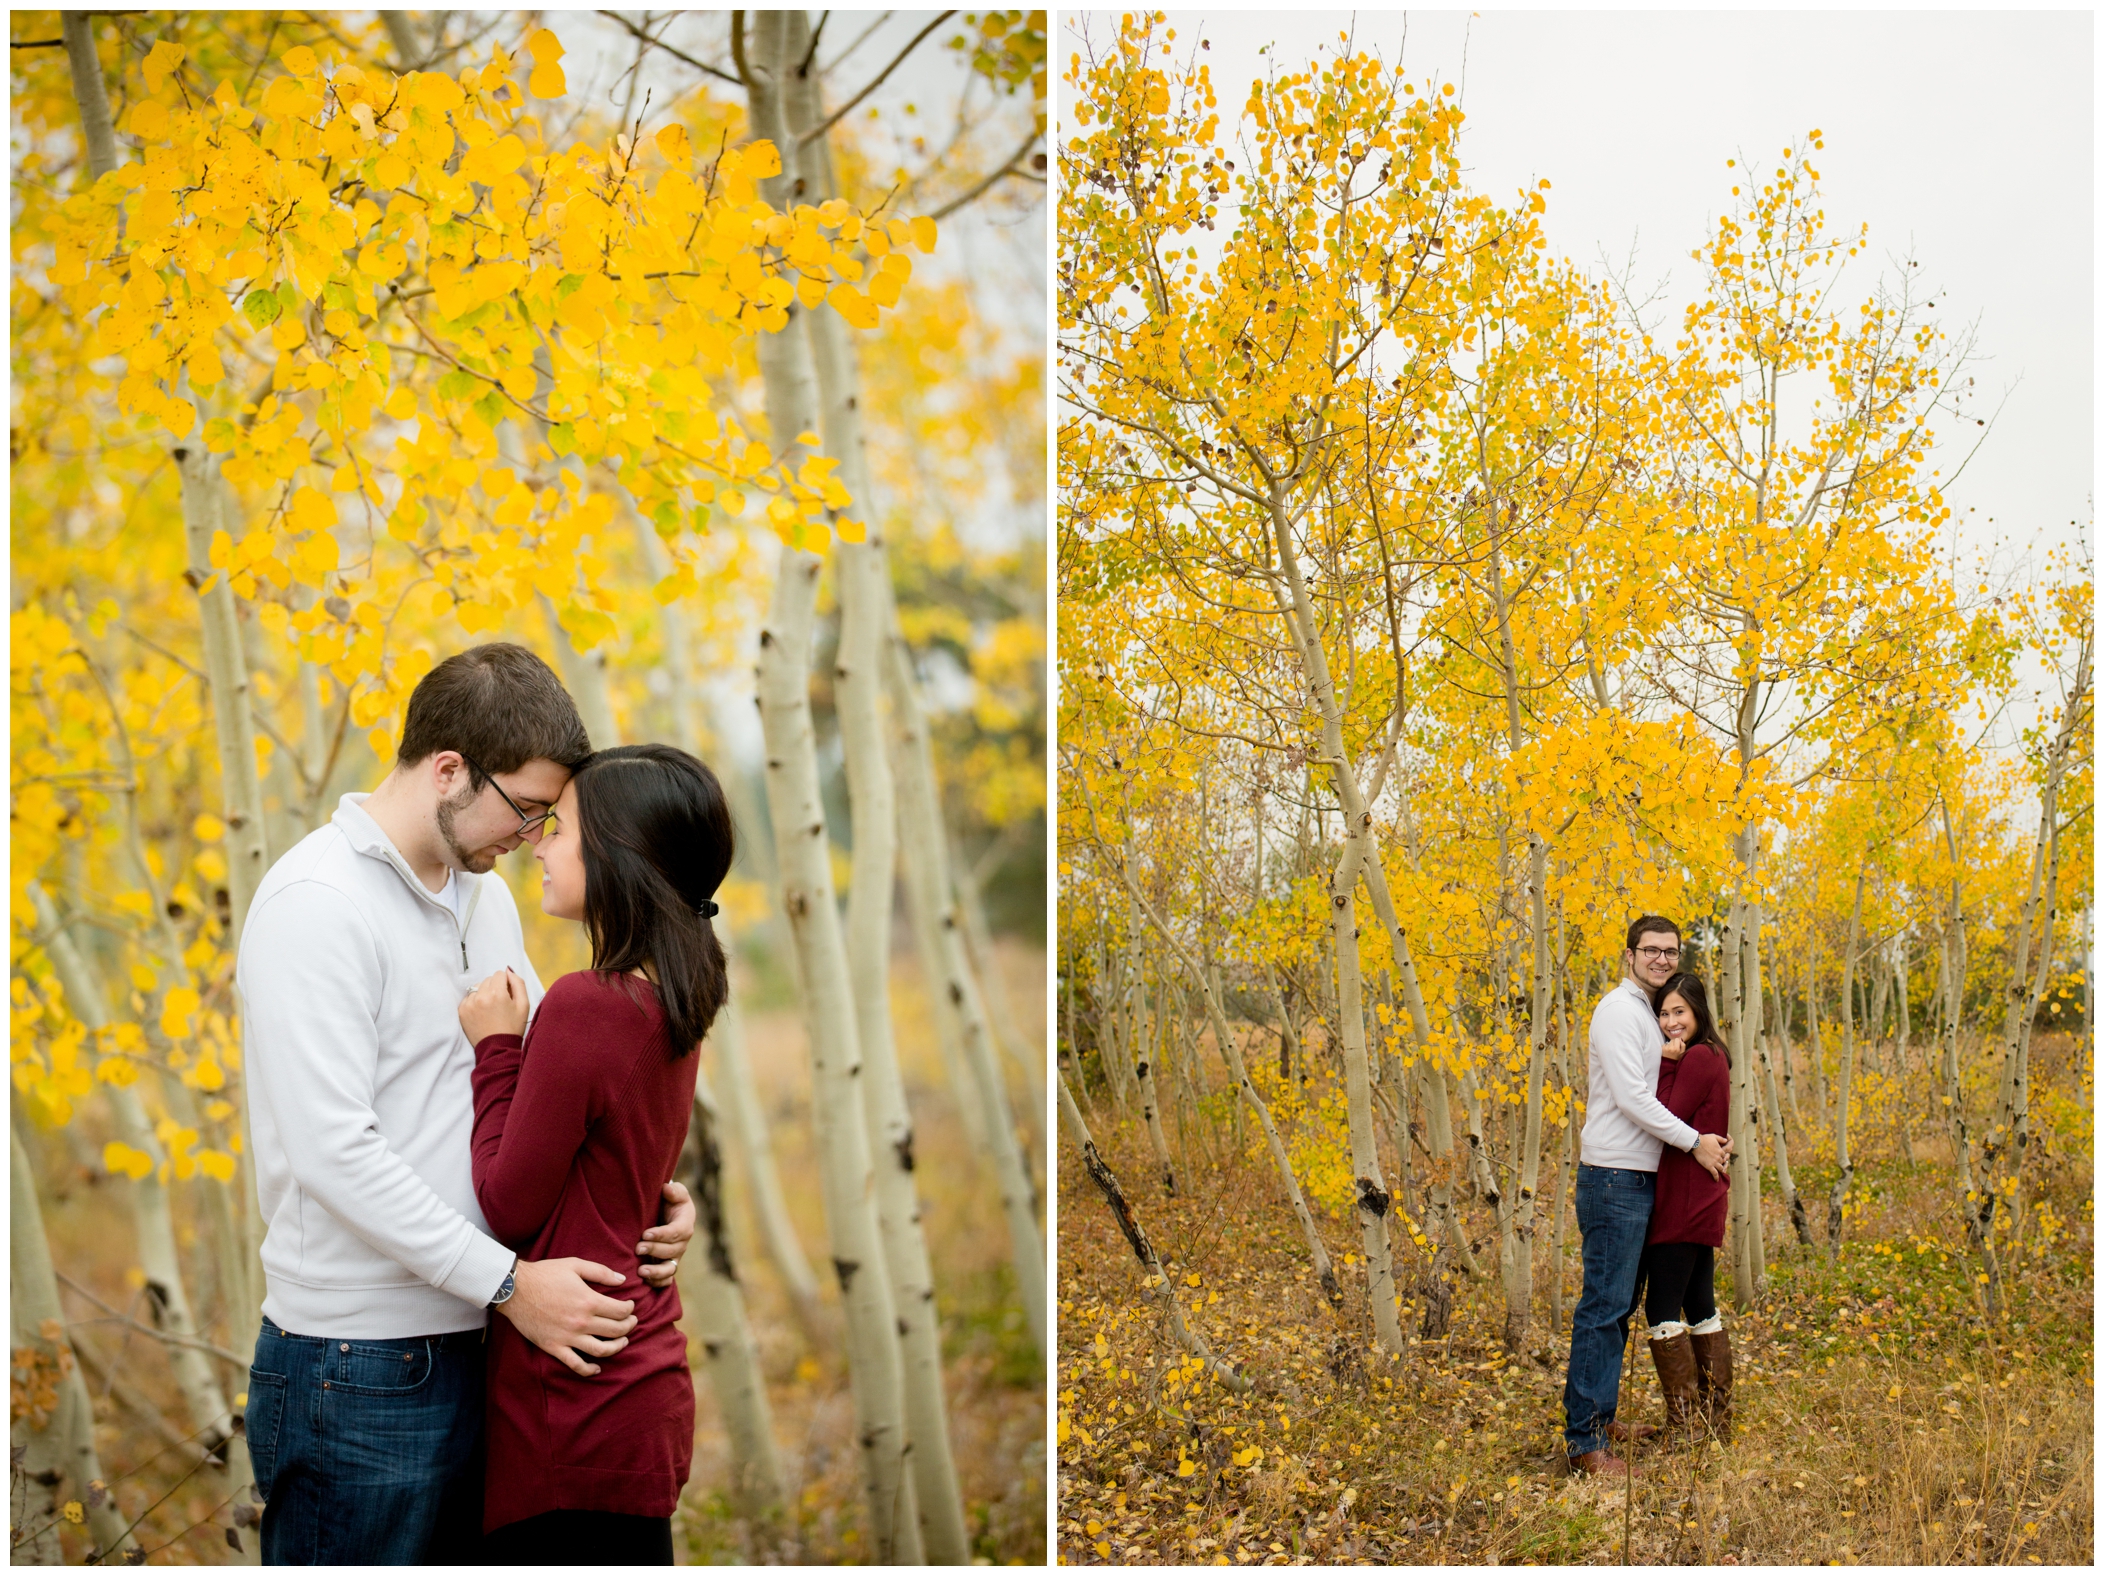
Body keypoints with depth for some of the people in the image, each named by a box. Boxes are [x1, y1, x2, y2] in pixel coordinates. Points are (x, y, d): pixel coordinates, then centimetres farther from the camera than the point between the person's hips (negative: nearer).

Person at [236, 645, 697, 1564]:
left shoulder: (484, 898, 13)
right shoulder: (316, 904, -15)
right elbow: (334, 1149, -23)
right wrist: (509, 1282, -20)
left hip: (476, 1344, 8)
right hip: (358, 1375, -8)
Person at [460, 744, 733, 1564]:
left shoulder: (584, 1006, -19)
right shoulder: (675, 1010, 7)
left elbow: (510, 1209, -12)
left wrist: (497, 1050, -5)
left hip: (576, 1405, -9)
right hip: (645, 1382, 9)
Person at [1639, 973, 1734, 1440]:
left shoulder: (1697, 1058, -15)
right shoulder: (1713, 1056, 14)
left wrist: (1667, 1064, -14)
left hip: (1684, 1202, -10)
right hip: (1705, 1204, 10)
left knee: (1663, 1310, -6)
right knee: (1700, 1308, 15)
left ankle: (1686, 1427, -4)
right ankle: (1718, 1423, 20)